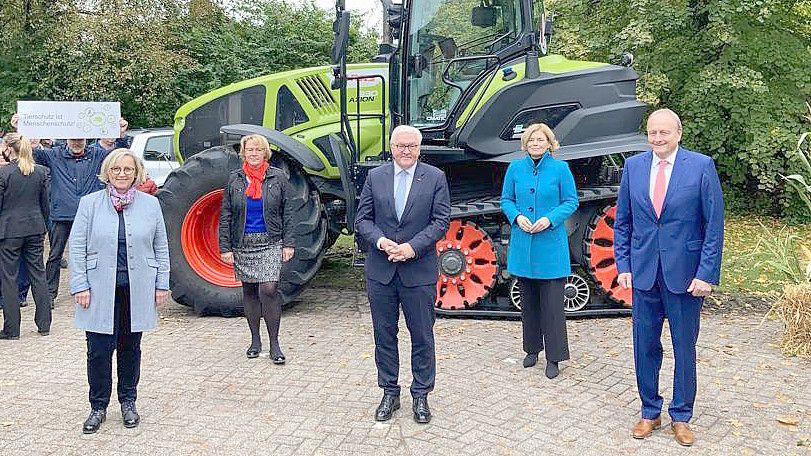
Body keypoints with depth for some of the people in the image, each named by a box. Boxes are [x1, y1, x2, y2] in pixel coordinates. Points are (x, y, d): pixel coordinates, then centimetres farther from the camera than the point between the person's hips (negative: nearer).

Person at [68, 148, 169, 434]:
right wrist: (80, 286, -6)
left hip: (137, 291, 1)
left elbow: (161, 247, 8)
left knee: (130, 348, 12)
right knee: (99, 351, 0)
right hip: (101, 291, -1)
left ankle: (128, 402, 28)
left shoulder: (150, 204, 4)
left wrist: (162, 283, 4)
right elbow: (77, 247, 0)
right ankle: (98, 407, 17)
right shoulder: (89, 203, 0)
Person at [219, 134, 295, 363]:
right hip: (243, 243, 2)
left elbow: (287, 213, 3)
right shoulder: (234, 179, 5)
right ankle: (255, 340, 22)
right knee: (249, 290, 9)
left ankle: (274, 344, -5)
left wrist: (288, 243, -4)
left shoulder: (278, 177, 2)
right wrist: (225, 247, -1)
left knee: (269, 289, -13)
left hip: (270, 243, -2)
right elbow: (225, 216, 5)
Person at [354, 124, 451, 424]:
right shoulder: (375, 177, 6)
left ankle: (420, 395, 20)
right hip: (380, 271, 2)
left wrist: (413, 247, -16)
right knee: (384, 334, 10)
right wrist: (380, 241, -14)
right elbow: (363, 219, 5)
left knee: (422, 336, 6)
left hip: (419, 271, -2)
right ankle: (389, 393, 24)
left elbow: (441, 221, -4)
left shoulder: (435, 178, 1)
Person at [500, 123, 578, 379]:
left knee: (552, 302, -2)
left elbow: (571, 202, 1)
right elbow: (506, 200, 11)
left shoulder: (560, 168, -2)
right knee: (528, 300, 12)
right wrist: (517, 217, -9)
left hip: (551, 246, -3)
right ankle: (532, 349, 27)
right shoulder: (515, 168, 5)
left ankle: (554, 357, 6)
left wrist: (550, 219, -14)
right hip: (522, 245, 3)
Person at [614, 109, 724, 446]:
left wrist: (707, 273, -11)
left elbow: (714, 225, -6)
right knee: (645, 347, 9)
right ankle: (650, 412, 26)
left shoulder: (701, 166, -6)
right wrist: (623, 265, 2)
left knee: (684, 349, 9)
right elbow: (622, 222, 9)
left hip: (685, 275, -2)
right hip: (644, 274, 3)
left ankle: (681, 417, 25)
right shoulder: (633, 166, 4)